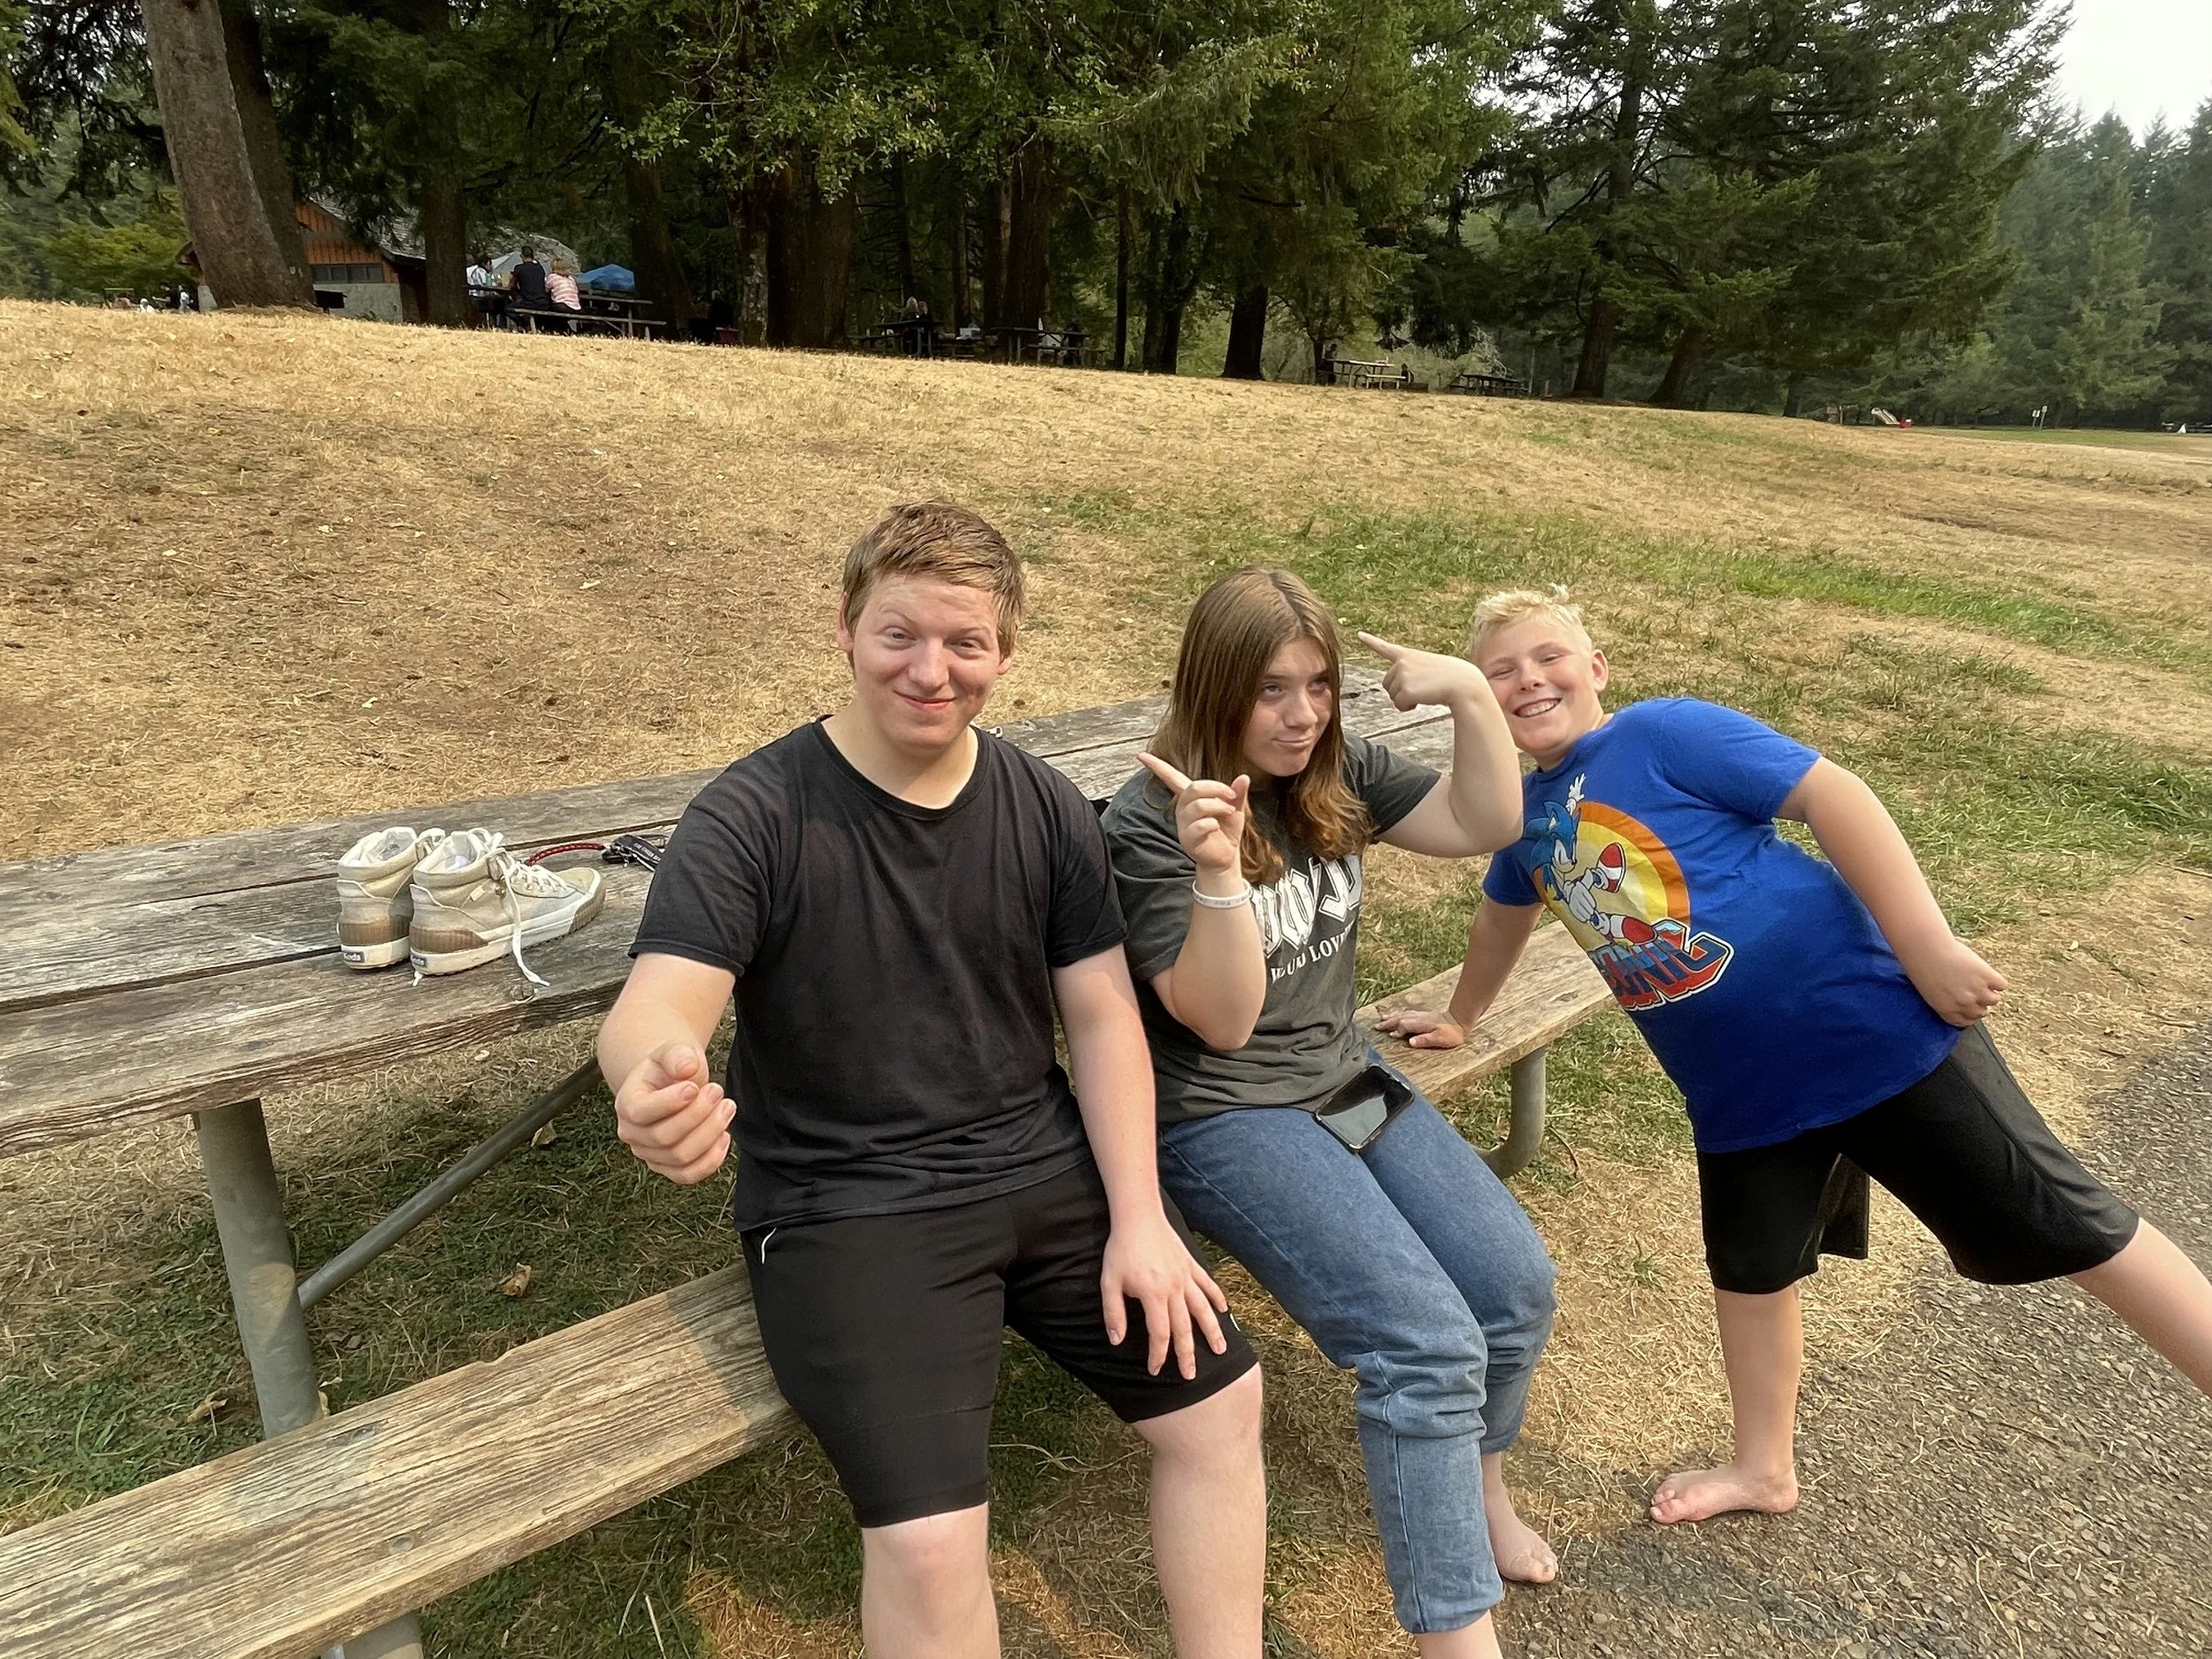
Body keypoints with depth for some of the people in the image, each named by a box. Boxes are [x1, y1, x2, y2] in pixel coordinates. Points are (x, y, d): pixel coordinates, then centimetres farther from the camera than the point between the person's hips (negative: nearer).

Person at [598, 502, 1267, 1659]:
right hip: (843, 1206, -4)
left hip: (1044, 1170, 5)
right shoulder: (753, 817, -13)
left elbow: (1102, 1015, 2)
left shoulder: (1047, 810, 1)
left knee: (1219, 1397, 2)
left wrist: (1139, 1217, -6)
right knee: (929, 1541, -19)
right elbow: (656, 1006, -23)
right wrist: (655, 1080, -49)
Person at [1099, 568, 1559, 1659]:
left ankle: (1475, 1486, 31)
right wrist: (1219, 870, -36)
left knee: (1518, 1291, 0)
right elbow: (1220, 1021, -21)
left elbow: (1488, 825, 1)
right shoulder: (1148, 823, -17)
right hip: (1222, 1119, -7)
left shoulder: (1335, 773, 1)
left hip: (1346, 1080, 7)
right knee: (1428, 1343, -20)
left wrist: (1471, 696, -14)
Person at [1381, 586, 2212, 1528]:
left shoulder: (1663, 732, -12)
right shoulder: (1527, 812, 7)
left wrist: (1928, 948, -21)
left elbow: (1834, 796, -16)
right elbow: (1502, 918, 25)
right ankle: (1764, 1469, 42)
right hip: (1739, 1089, 7)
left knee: (2060, 1231, 4)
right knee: (1749, 1269, 19)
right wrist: (1459, 1020, 38)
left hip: (1867, 1024, -6)